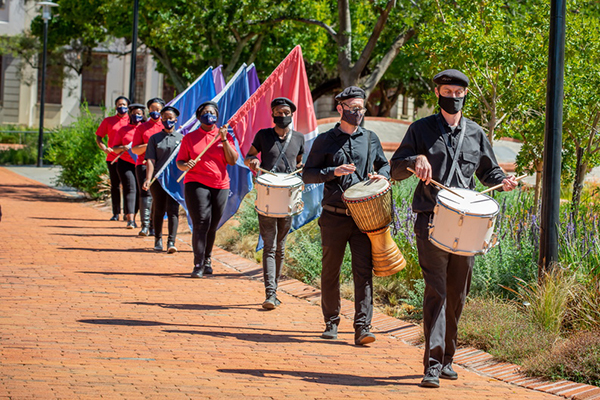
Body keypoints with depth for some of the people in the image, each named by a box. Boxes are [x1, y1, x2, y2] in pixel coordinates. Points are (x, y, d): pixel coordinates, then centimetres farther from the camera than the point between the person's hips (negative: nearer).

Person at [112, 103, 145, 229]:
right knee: (130, 189, -13)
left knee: (139, 191, 3)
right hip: (126, 163, -1)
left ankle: (133, 218, 19)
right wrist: (123, 148, -10)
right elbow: (114, 148, 11)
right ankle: (130, 219, -21)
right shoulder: (123, 130, 10)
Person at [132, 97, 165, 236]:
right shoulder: (142, 127, 11)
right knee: (146, 193, -13)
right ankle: (145, 226, -18)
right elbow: (134, 149, 6)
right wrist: (147, 145, -11)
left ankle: (153, 226, 5)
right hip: (144, 164, -1)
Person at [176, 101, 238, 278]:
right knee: (201, 223, -14)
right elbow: (179, 161, 8)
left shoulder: (225, 136, 9)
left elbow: (233, 160, -1)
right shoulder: (189, 138, 6)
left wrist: (223, 139, -10)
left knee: (213, 226, 8)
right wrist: (185, 166, -15)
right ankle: (198, 264, -14)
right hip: (196, 184, -2)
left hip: (220, 185, 2)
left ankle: (207, 260, 25)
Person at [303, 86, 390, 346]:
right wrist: (334, 172, -13)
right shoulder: (325, 141, 4)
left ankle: (362, 327, -13)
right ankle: (331, 322, 23)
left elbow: (384, 164, 26)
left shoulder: (370, 139, 11)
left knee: (363, 271, -10)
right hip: (334, 216, -1)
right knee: (330, 272, 8)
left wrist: (381, 176, 3)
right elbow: (307, 174, 2)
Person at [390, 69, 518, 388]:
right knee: (436, 292, -12)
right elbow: (395, 169, 6)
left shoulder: (475, 134, 15)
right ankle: (432, 365, -14)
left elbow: (488, 170, 24)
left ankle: (447, 359, 21)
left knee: (457, 296, 9)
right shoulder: (421, 129, 6)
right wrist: (416, 160, -15)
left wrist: (503, 181, 2)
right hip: (431, 222, -4)